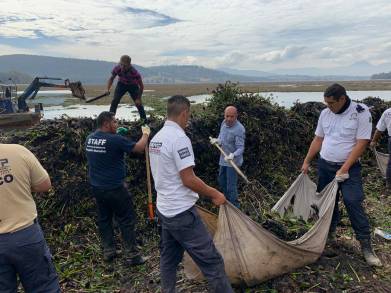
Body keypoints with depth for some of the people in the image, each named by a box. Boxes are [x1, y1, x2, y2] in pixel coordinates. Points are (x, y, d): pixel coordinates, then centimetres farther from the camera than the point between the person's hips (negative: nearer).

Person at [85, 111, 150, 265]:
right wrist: (146, 134, 5)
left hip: (97, 187, 7)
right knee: (126, 221, 3)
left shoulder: (89, 138, 3)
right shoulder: (115, 140, -19)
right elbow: (139, 148, -12)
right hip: (114, 188, -7)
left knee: (104, 219, 17)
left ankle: (108, 252, 26)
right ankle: (132, 255, 8)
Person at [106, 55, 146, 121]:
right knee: (115, 100, -14)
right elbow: (111, 78, -7)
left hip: (133, 85, -2)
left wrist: (138, 99, -21)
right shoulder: (117, 69, -29)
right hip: (121, 84, 2)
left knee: (138, 103, -8)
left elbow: (141, 86, -23)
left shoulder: (134, 72, -36)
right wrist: (108, 89, -20)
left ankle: (145, 120, 4)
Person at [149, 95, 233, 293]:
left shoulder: (156, 138, 9)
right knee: (210, 260, -2)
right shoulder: (179, 137, -19)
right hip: (182, 212, -9)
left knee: (168, 258, 19)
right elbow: (188, 179, -22)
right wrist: (215, 194, -10)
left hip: (164, 209, 10)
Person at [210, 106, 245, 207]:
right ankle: (227, 202, 43)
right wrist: (217, 140, -3)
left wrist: (233, 155, -46)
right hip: (223, 159, 9)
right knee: (222, 182, 22)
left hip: (233, 161, -9)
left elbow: (240, 147, -28)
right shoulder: (224, 123, 0)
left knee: (231, 186, -6)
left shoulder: (239, 129, -25)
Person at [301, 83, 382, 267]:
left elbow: (361, 144, -16)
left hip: (348, 167, -5)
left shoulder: (361, 113, -12)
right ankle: (330, 234, 31)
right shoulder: (325, 113, 4)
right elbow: (318, 140, 11)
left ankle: (366, 247, 1)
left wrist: (344, 169, -19)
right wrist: (306, 162, 9)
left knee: (353, 204, -10)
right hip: (325, 165, 5)